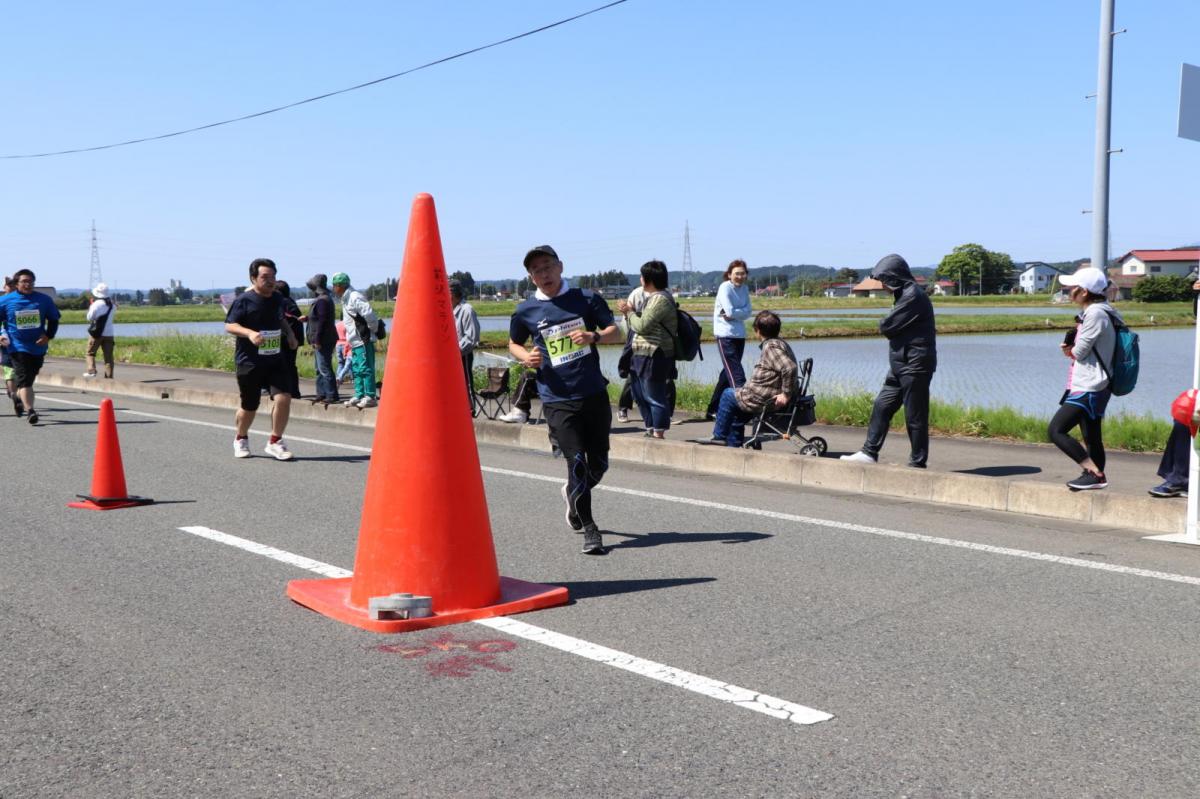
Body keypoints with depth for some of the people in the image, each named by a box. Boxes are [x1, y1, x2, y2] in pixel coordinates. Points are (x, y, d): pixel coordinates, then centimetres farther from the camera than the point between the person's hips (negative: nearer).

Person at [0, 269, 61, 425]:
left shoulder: (44, 300, 0)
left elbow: (53, 319, 9)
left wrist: (48, 336, -5)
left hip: (38, 347, 3)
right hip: (18, 347, -3)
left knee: (28, 379, 19)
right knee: (24, 380, -15)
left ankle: (19, 396, 45)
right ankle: (30, 411, -22)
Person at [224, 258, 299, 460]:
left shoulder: (277, 298, 9)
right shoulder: (244, 300, -9)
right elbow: (229, 326, -11)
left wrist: (290, 334, 14)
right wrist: (249, 333, -27)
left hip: (275, 360, 4)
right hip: (249, 362, -4)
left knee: (283, 397, -16)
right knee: (249, 407, 6)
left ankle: (275, 442, 0)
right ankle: (241, 439, 36)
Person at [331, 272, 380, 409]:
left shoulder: (355, 297, -16)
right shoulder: (346, 299, 16)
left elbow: (369, 314, -25)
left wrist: (372, 329, -12)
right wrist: (349, 340, 18)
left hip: (364, 341, -10)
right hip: (356, 342, 10)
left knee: (366, 369, -7)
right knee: (356, 370, 13)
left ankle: (370, 397, -4)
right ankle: (359, 396, 19)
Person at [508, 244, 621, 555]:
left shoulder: (587, 299, 4)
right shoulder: (526, 311, 3)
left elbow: (616, 332, 5)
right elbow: (513, 344, 18)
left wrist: (593, 336, -16)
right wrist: (527, 357, -5)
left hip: (595, 394, 2)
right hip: (558, 400, -2)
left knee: (599, 464, 9)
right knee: (577, 464, -9)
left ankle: (572, 494, 41)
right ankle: (589, 530, 3)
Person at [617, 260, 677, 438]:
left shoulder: (660, 299, -16)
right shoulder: (652, 297, 17)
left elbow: (642, 326, -20)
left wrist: (629, 313, -4)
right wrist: (629, 312, 4)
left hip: (654, 357, -11)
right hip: (643, 356, 11)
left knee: (655, 397, -6)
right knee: (641, 396, 18)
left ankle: (658, 434, 0)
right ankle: (651, 430, 27)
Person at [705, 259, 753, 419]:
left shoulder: (744, 288, 10)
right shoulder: (725, 288, -11)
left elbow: (748, 312, 1)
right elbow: (730, 312, -20)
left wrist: (734, 314, -13)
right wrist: (741, 313, -4)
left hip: (740, 335, 7)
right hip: (725, 335, -7)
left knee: (728, 373, 13)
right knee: (736, 374, -13)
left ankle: (713, 410, 23)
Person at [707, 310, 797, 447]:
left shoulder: (771, 346, -20)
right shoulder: (780, 343, 11)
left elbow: (789, 368, -33)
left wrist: (786, 394, -27)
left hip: (764, 400, -10)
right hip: (770, 398, 10)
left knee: (728, 394, 11)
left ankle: (719, 437, 19)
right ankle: (733, 444, 33)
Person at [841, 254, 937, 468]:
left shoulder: (913, 296, -17)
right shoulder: (905, 294, 16)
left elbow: (886, 326, -18)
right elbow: (892, 327, 16)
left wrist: (884, 323, 1)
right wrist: (888, 325, -3)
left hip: (914, 366, -10)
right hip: (901, 364, 10)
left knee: (915, 416, -2)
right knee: (882, 406, 10)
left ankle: (918, 463, 7)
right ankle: (869, 453, 16)